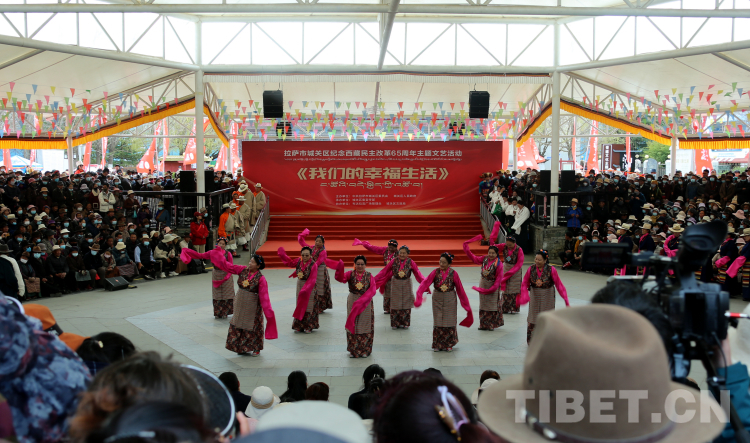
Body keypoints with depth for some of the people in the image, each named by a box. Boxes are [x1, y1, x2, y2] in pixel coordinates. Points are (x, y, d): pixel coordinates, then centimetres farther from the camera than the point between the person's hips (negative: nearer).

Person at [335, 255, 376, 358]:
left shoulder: (369, 276, -1)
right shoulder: (350, 274, -1)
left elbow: (372, 290, -10)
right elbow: (340, 278, -20)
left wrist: (362, 300, -23)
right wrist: (340, 269, -41)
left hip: (366, 304, 0)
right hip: (352, 303, 0)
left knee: (365, 326, 6)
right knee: (353, 326, 6)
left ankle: (365, 350, 19)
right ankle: (353, 350, 19)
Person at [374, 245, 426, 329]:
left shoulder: (411, 262, -7)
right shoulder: (394, 261, -6)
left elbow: (418, 273, -10)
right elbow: (384, 271, -4)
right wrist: (374, 279, -9)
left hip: (406, 284, 0)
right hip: (395, 284, 0)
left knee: (406, 304, 4)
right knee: (395, 304, 4)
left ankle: (405, 323, 17)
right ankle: (395, 323, 16)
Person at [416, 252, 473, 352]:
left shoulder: (453, 274, -8)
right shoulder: (436, 272, -5)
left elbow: (460, 289, -5)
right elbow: (425, 282, -15)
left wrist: (466, 304, -3)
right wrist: (419, 294, -32)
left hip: (449, 300, -1)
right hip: (437, 299, 1)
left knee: (449, 321, 5)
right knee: (438, 321, 6)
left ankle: (449, 344, 21)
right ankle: (437, 345, 18)